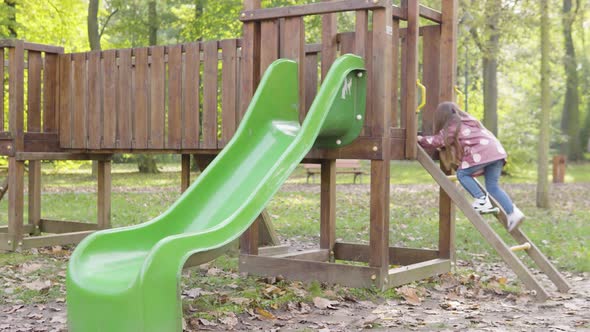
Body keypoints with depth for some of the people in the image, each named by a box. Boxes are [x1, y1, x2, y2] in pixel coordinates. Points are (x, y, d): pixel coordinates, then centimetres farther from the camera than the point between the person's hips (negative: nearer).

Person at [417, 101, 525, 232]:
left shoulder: (452, 127, 7)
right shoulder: (469, 120, 31)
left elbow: (438, 140, 11)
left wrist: (421, 140, 26)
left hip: (482, 153, -8)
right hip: (497, 150, 8)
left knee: (462, 174, 5)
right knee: (493, 187, 12)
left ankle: (482, 200, -5)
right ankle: (513, 213, 4)